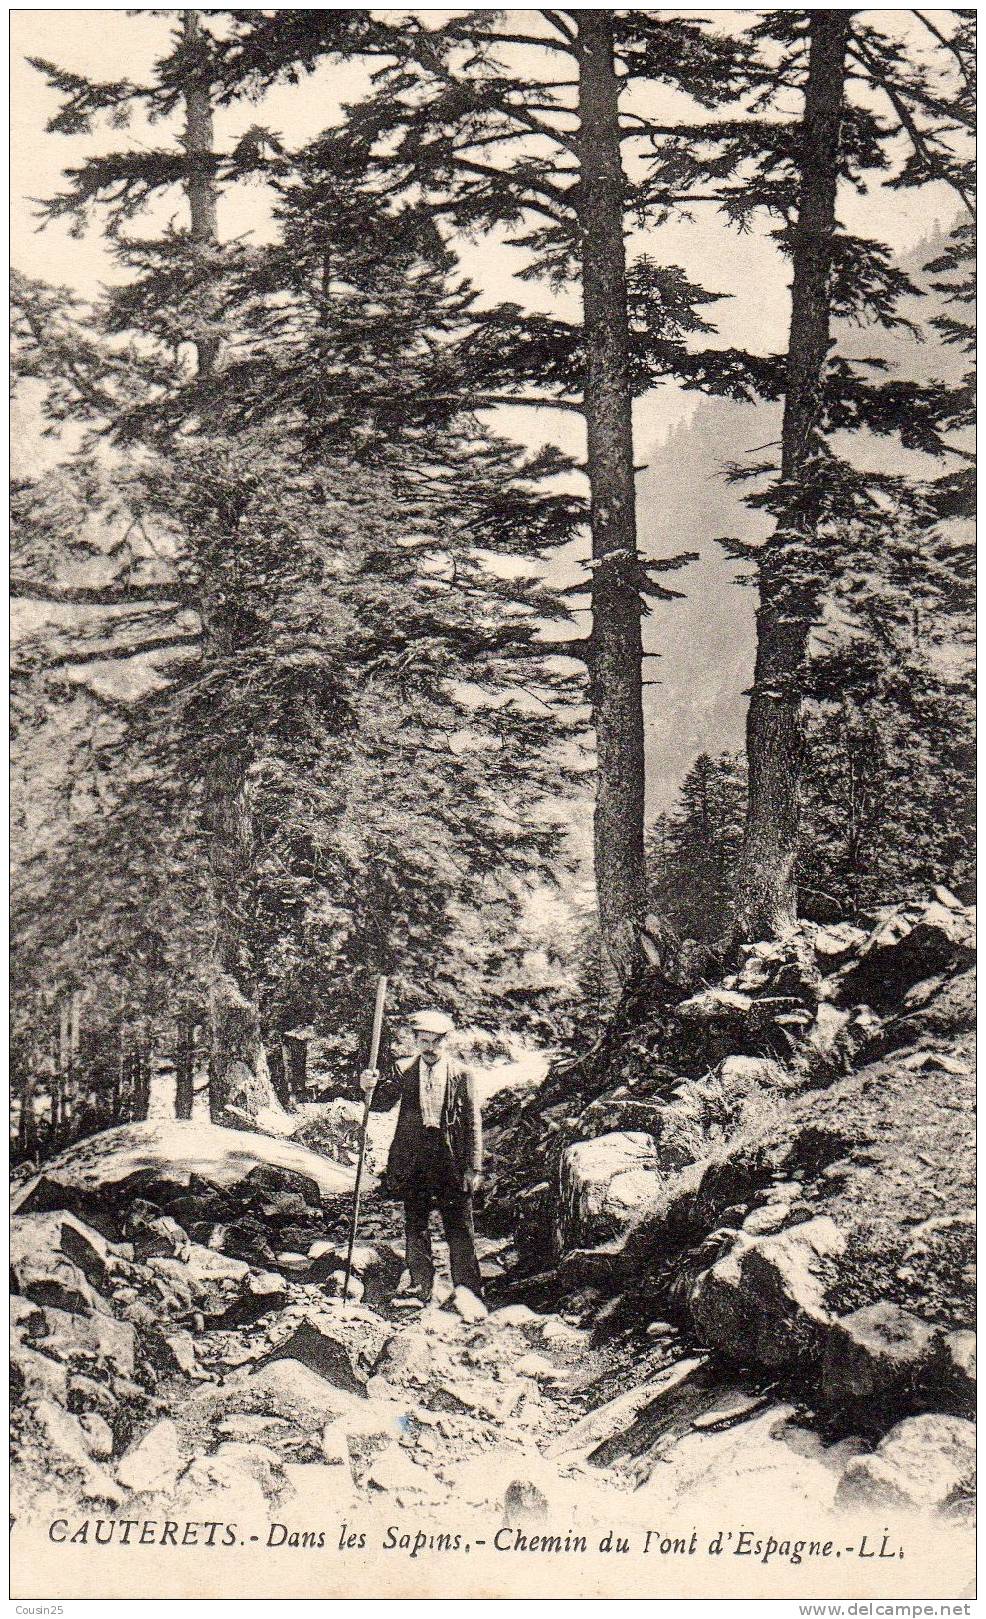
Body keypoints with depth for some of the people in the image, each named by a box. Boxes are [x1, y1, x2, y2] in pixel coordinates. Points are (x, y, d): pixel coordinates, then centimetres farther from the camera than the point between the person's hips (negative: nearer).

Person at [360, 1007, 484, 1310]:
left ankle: (467, 1290, 6)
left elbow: (473, 1124, 0)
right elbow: (382, 1104, 2)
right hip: (413, 1160, 2)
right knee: (415, 1226, 9)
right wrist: (370, 1088, -20)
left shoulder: (462, 1075, -1)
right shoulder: (404, 1071, 5)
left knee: (459, 1226, -1)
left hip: (451, 1160, -2)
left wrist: (473, 1168, -4)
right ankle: (420, 1289, 19)